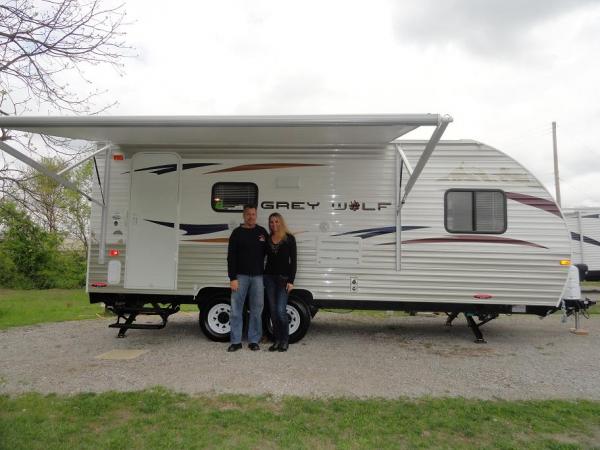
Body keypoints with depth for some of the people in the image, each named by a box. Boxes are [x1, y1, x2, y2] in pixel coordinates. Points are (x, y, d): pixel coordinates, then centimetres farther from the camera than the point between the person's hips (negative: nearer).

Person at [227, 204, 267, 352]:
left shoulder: (262, 232, 9)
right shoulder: (237, 233, 2)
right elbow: (231, 257, -2)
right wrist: (232, 278, -8)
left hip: (258, 276, 2)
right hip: (241, 276, -2)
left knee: (256, 310, 5)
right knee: (236, 309, -1)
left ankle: (254, 341, 14)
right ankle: (236, 341, 9)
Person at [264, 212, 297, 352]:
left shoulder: (289, 238, -1)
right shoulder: (267, 239, 9)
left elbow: (293, 260, -3)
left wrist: (291, 280, -9)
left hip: (283, 278, -4)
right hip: (269, 277, 4)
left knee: (281, 310, -10)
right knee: (273, 310, 7)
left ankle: (284, 341, 5)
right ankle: (277, 340, 17)